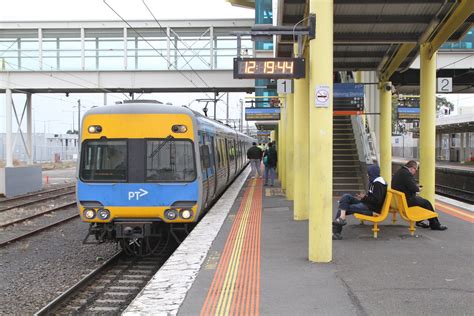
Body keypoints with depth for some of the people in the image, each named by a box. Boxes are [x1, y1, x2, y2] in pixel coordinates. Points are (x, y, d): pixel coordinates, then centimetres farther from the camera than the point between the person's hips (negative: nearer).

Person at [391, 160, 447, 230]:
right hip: (406, 200, -11)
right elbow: (413, 188, -23)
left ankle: (419, 221, 30)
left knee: (421, 200, 26)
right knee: (426, 203, 0)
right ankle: (435, 224, 9)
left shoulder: (400, 171, 12)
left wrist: (416, 186, 8)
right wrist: (418, 189, -2)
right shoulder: (406, 173, -21)